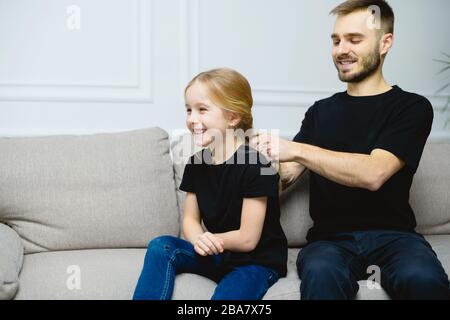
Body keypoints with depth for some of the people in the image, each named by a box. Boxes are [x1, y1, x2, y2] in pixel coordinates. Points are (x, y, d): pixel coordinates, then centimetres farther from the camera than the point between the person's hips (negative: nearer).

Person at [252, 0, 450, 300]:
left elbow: (373, 173, -15)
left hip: (392, 234, -1)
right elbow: (285, 176, 14)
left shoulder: (412, 107, 2)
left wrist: (296, 149, -19)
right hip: (331, 237, 1)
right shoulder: (320, 111, 16)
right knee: (319, 275, -35)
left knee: (423, 279, -34)